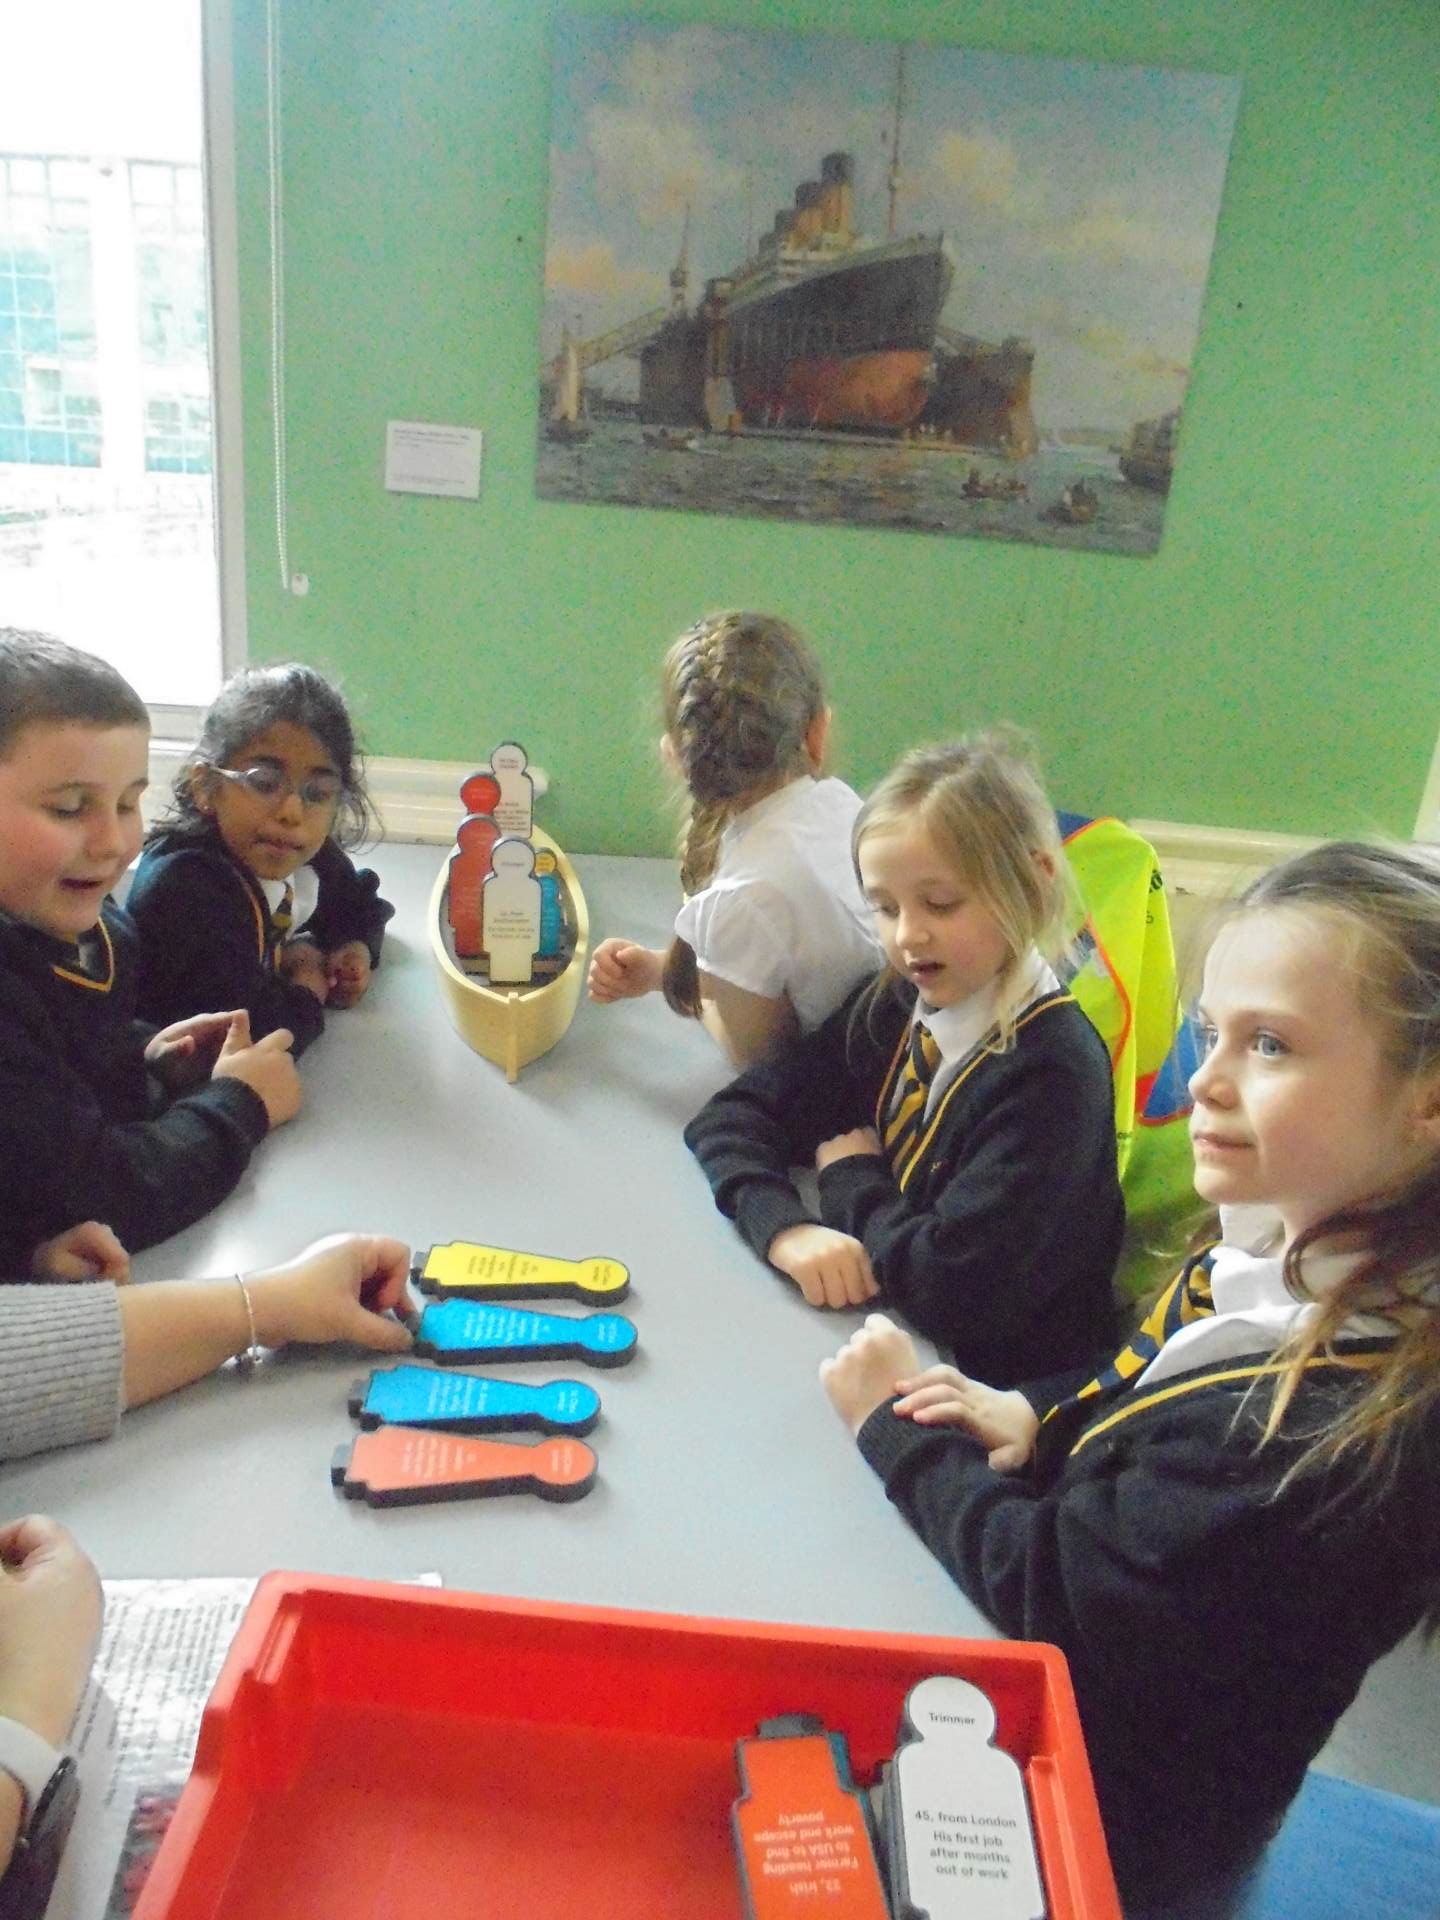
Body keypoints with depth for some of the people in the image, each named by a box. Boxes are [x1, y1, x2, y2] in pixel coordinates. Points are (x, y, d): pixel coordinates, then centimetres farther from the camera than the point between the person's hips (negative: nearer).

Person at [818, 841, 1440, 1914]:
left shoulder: (1347, 1421, -34)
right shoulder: (1279, 1257, -9)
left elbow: (1054, 1594, -26)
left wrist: (893, 1424, -14)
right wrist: (1034, 1423, -9)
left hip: (1110, 1814, -6)